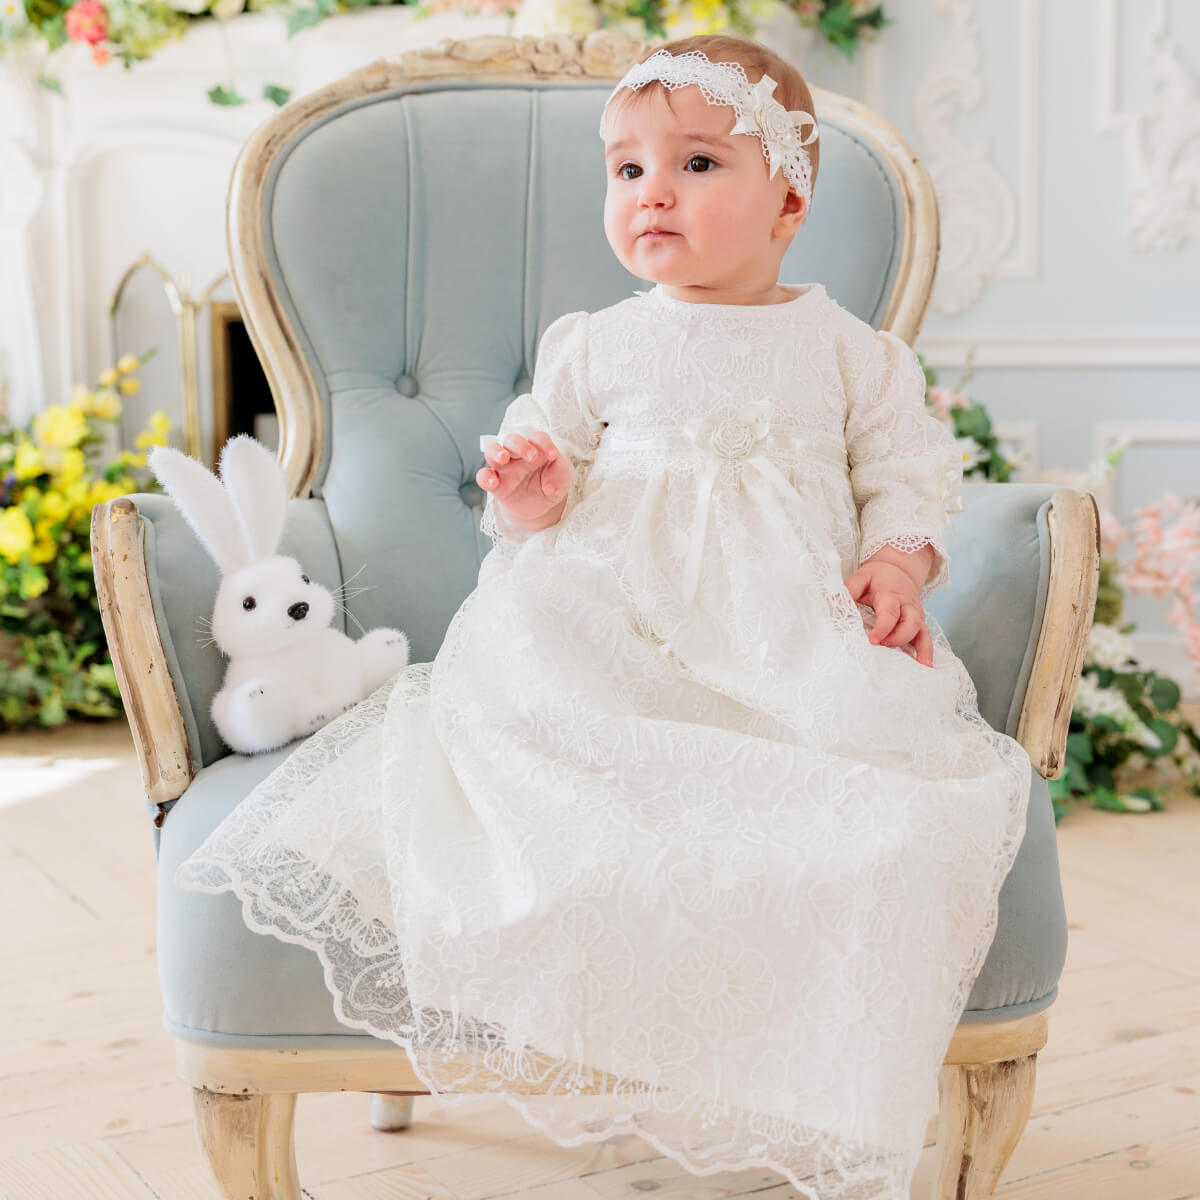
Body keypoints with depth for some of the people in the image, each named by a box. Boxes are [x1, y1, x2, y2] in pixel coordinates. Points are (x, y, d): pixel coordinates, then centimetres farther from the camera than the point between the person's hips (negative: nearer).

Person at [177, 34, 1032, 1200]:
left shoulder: (847, 349, 13)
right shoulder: (594, 344, 15)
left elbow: (908, 477, 14)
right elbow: (546, 470, 17)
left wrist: (897, 566, -6)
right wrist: (530, 494, -8)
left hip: (793, 634, 0)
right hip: (613, 631, 0)